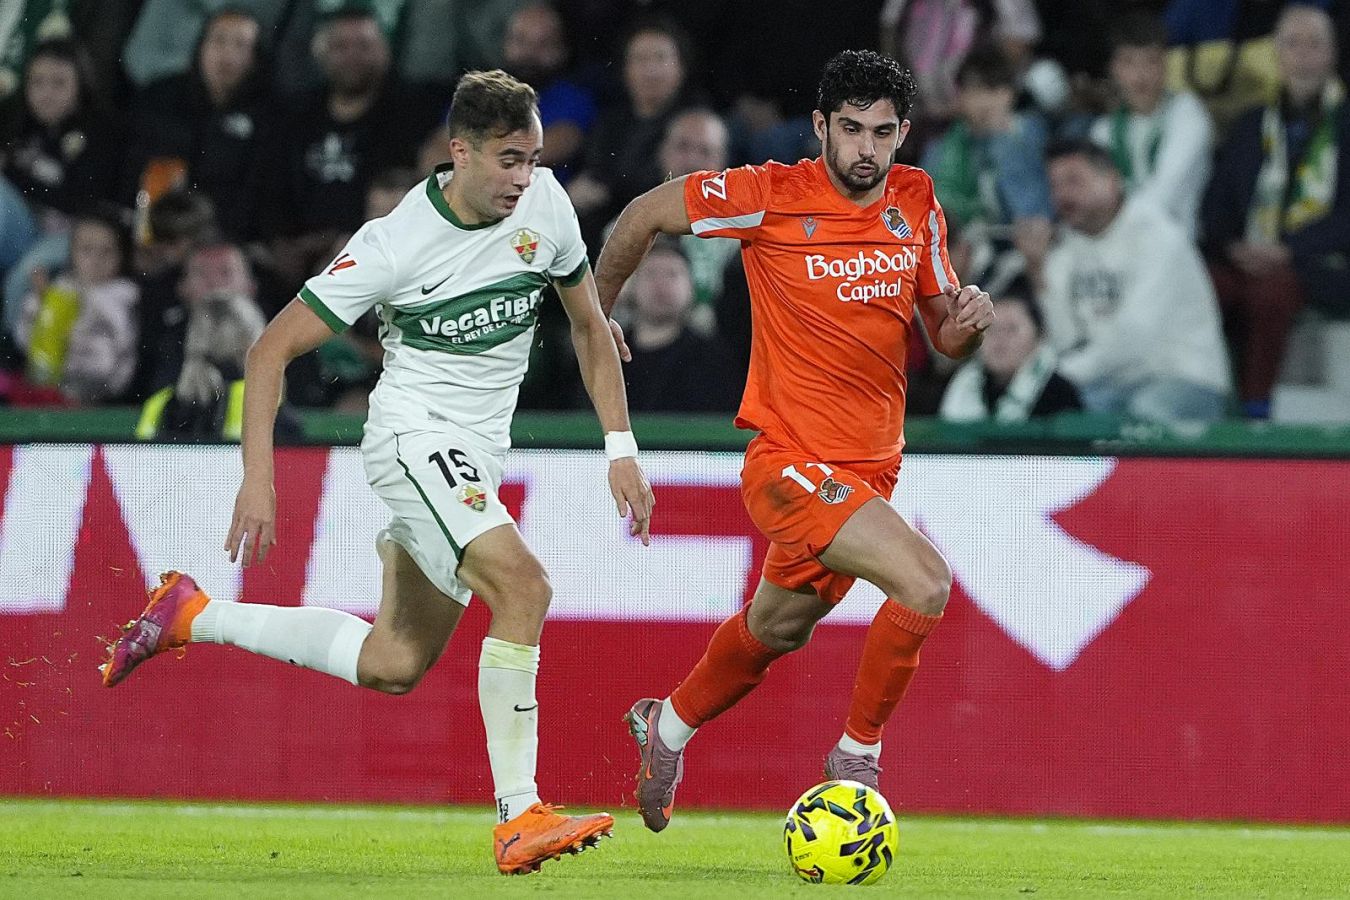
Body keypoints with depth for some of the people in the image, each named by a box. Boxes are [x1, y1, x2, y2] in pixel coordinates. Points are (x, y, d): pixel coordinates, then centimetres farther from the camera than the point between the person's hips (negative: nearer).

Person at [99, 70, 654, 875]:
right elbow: (273, 350, -11)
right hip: (412, 437, -7)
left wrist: (621, 449, 7)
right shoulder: (395, 246, -18)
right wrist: (259, 478, -18)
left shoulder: (545, 204, -3)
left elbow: (589, 326, 13)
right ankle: (520, 818, -28)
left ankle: (191, 617, 27)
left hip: (478, 459, 7)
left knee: (393, 665, 11)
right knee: (524, 588, -29)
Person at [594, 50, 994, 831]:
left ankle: (668, 728, 50)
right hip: (792, 461, -6)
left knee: (779, 629, 24)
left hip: (873, 465, 6)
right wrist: (595, 312, 10)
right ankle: (858, 753, -5)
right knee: (924, 581, -25)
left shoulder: (916, 203, 2)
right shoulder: (772, 196, -13)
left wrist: (971, 318, -13)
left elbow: (946, 337, 10)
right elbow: (647, 214, 0)